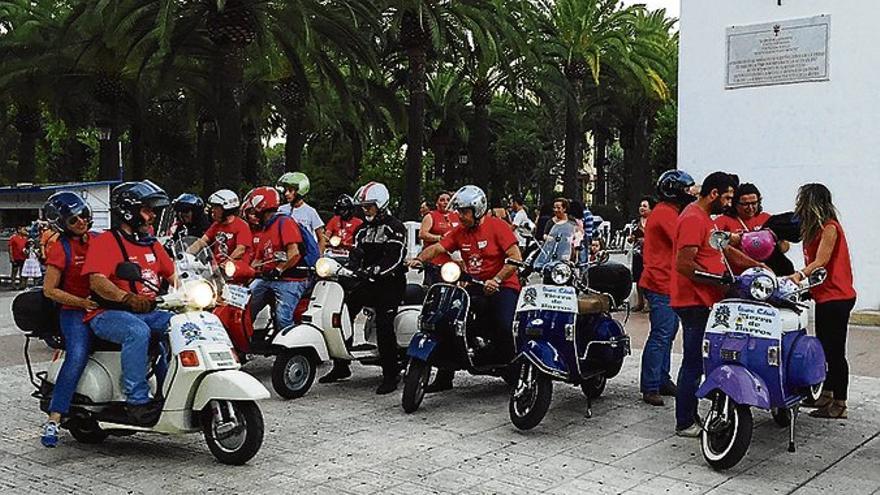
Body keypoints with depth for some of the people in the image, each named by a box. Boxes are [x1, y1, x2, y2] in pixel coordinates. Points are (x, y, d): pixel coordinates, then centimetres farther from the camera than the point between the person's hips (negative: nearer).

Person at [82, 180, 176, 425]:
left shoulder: (151, 244, 18)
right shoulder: (105, 241, -6)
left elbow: (171, 274, 17)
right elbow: (97, 281, -20)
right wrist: (128, 298, -37)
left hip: (146, 312, 7)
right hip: (107, 314, -7)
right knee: (138, 332, -36)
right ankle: (137, 401, -32)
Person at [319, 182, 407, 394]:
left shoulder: (395, 227, -5)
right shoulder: (364, 229, 20)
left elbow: (395, 257, -19)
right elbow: (356, 253, 12)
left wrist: (374, 270, -30)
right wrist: (348, 268, -9)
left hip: (389, 283, -7)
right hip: (367, 282, 7)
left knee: (383, 325, -19)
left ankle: (391, 375, -10)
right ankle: (340, 367, 8)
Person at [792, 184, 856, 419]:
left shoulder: (829, 227, -14)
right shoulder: (816, 228, 14)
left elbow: (821, 261, -23)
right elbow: (814, 262, 11)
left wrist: (799, 275, -35)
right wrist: (800, 278, 0)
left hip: (836, 298, -10)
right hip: (825, 297, 10)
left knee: (835, 351, -5)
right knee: (825, 348, 18)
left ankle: (839, 406, 1)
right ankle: (826, 397, 29)